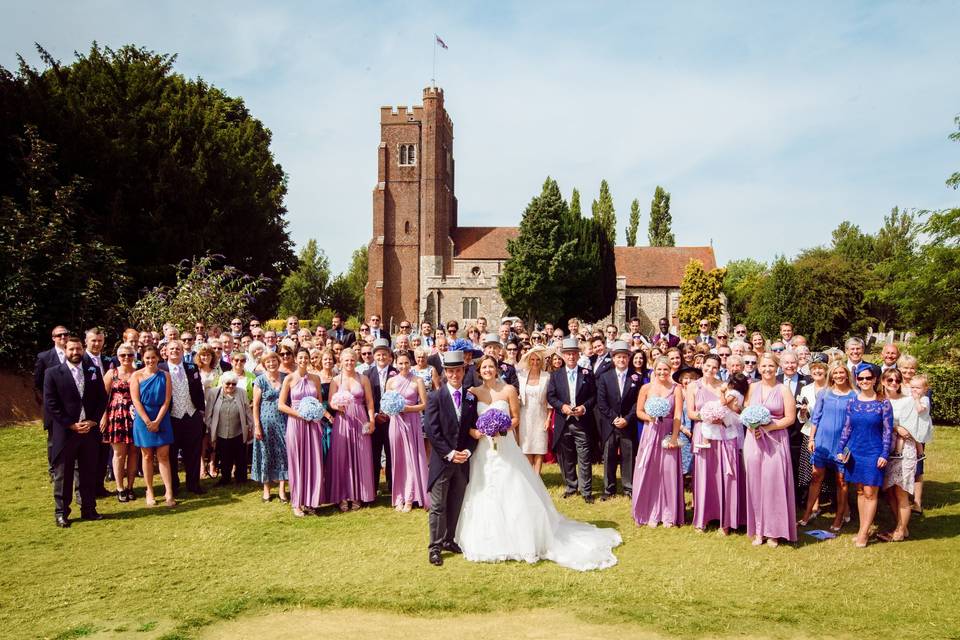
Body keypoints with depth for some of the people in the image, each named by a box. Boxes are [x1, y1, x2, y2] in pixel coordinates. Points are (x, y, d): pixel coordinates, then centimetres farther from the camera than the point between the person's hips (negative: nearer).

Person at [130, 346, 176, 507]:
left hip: (161, 419, 1)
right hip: (143, 419, 0)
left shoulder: (165, 376, 2)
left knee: (163, 456, -2)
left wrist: (157, 421, -11)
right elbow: (136, 400, -7)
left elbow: (166, 400, -2)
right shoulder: (136, 376, 0)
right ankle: (149, 492, 12)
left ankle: (169, 493, -4)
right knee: (147, 456, 5)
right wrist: (148, 421, -13)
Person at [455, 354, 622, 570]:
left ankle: (520, 540, 15)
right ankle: (488, 541, 19)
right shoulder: (473, 392, 3)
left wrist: (505, 427, -16)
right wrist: (472, 432, -15)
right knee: (484, 494, 5)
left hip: (506, 449, -1)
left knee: (513, 494, 0)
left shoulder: (508, 390, -2)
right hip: (483, 450, 2)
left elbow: (516, 418, 2)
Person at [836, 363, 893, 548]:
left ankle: (863, 533, 6)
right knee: (860, 491, 10)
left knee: (870, 493, -1)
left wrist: (884, 454, -9)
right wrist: (841, 450, 3)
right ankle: (863, 529, 18)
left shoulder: (883, 404, -6)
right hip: (855, 452, 4)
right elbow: (846, 428, 8)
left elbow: (888, 431, -4)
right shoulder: (852, 402, 4)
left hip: (874, 453, -4)